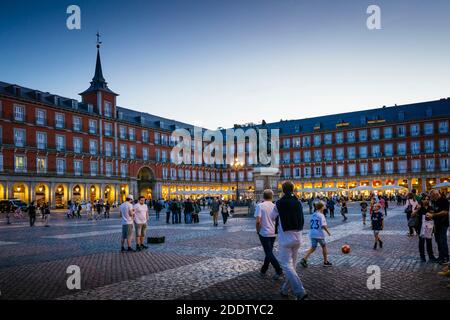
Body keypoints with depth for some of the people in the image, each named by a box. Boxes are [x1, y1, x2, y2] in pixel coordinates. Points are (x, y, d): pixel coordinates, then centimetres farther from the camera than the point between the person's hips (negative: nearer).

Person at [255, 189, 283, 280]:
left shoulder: (259, 206, -11)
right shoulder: (275, 206, 1)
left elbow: (258, 221, -18)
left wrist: (257, 230, -3)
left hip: (264, 233, -5)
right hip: (273, 233, 5)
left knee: (269, 253, 2)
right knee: (269, 252, 16)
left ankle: (279, 270, -6)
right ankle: (263, 271, 26)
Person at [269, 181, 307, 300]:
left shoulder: (279, 203, -10)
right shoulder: (298, 203, 3)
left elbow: (272, 217, 6)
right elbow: (301, 220, 11)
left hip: (286, 238, -5)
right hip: (297, 237, 6)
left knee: (287, 265, -3)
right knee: (292, 264, 16)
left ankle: (300, 291, -15)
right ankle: (285, 289, 27)